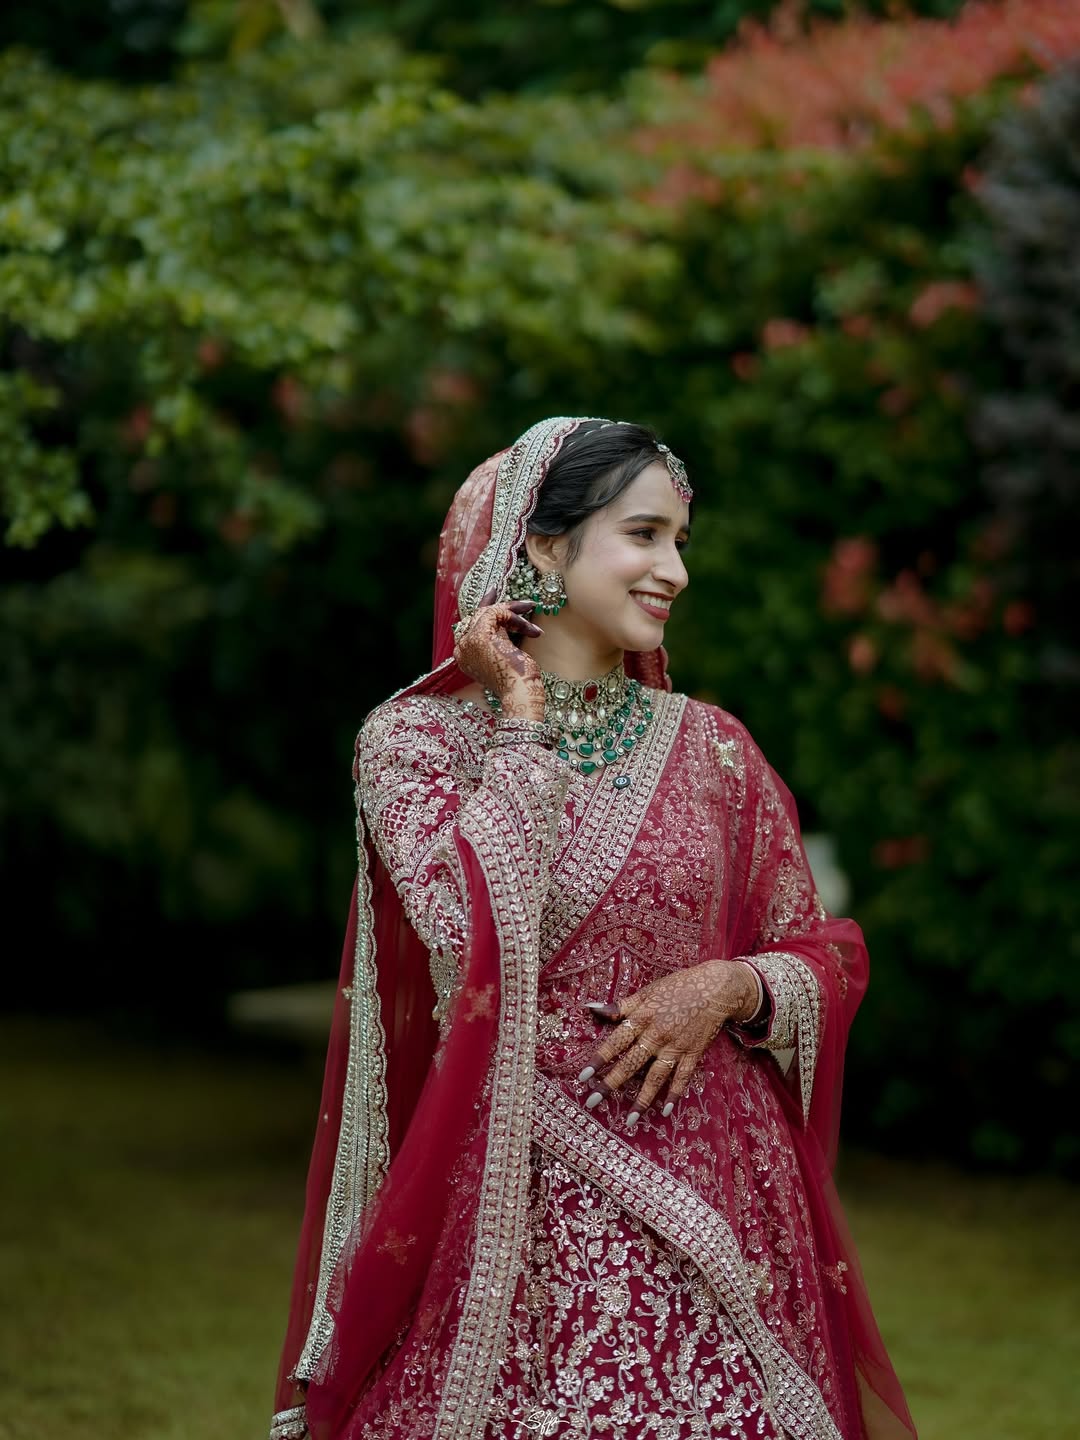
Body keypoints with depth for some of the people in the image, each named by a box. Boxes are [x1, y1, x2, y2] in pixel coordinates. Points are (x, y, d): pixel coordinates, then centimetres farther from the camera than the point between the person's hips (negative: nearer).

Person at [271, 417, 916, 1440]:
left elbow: (826, 960, 12)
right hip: (511, 1207, -3)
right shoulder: (414, 737, 0)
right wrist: (525, 719, -10)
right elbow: (471, 931, -18)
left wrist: (730, 987, -9)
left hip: (711, 1199, 3)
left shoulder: (711, 748, 8)